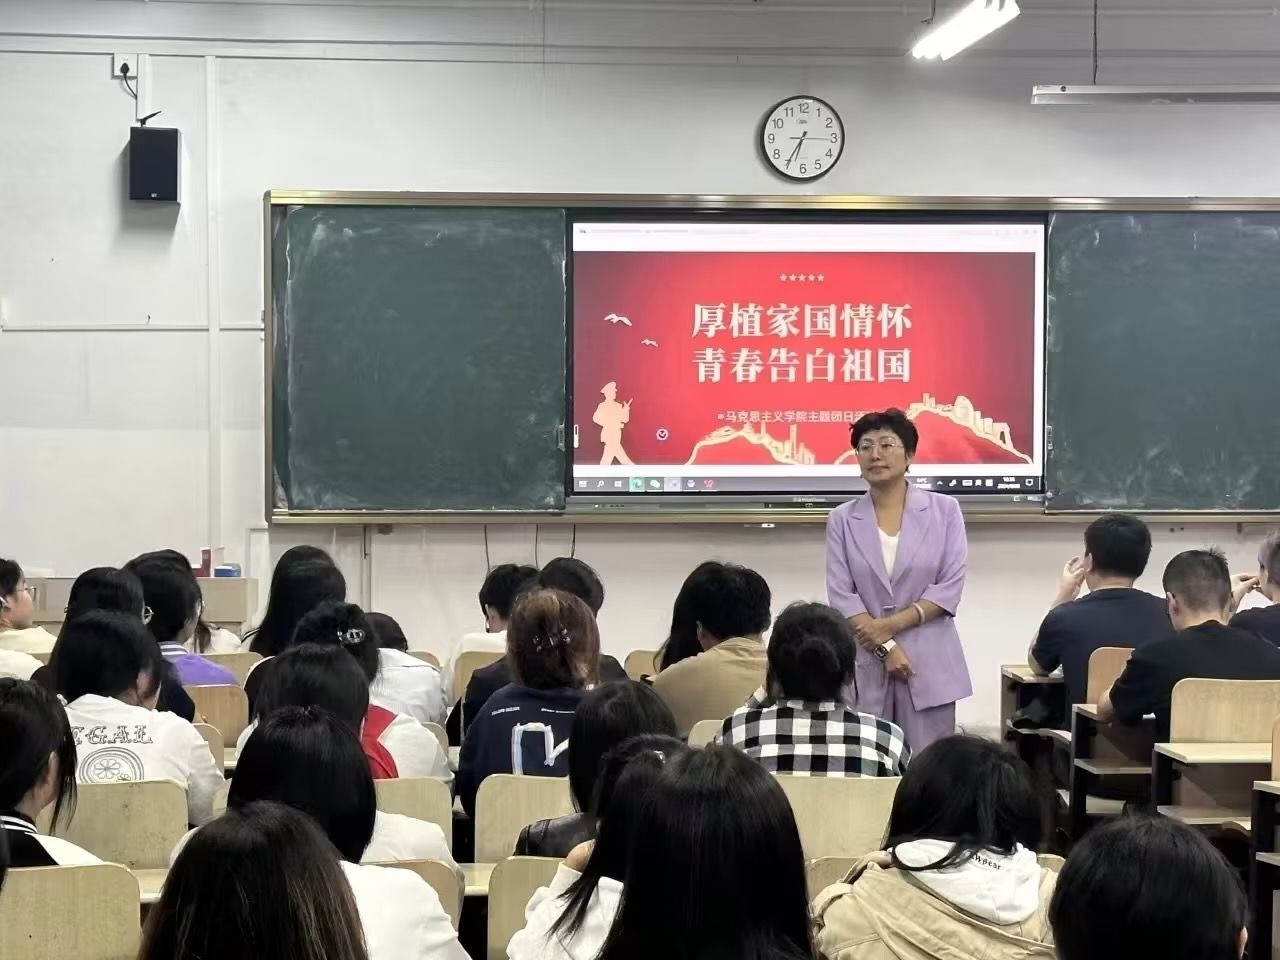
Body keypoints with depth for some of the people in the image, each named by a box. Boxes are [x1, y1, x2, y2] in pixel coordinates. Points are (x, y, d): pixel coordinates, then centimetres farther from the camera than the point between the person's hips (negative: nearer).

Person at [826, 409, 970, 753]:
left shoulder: (943, 510, 4)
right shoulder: (842, 519, 6)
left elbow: (950, 587, -2)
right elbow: (841, 595, -1)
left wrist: (892, 625, -11)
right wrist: (885, 648, -11)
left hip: (929, 663, -1)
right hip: (864, 664, 1)